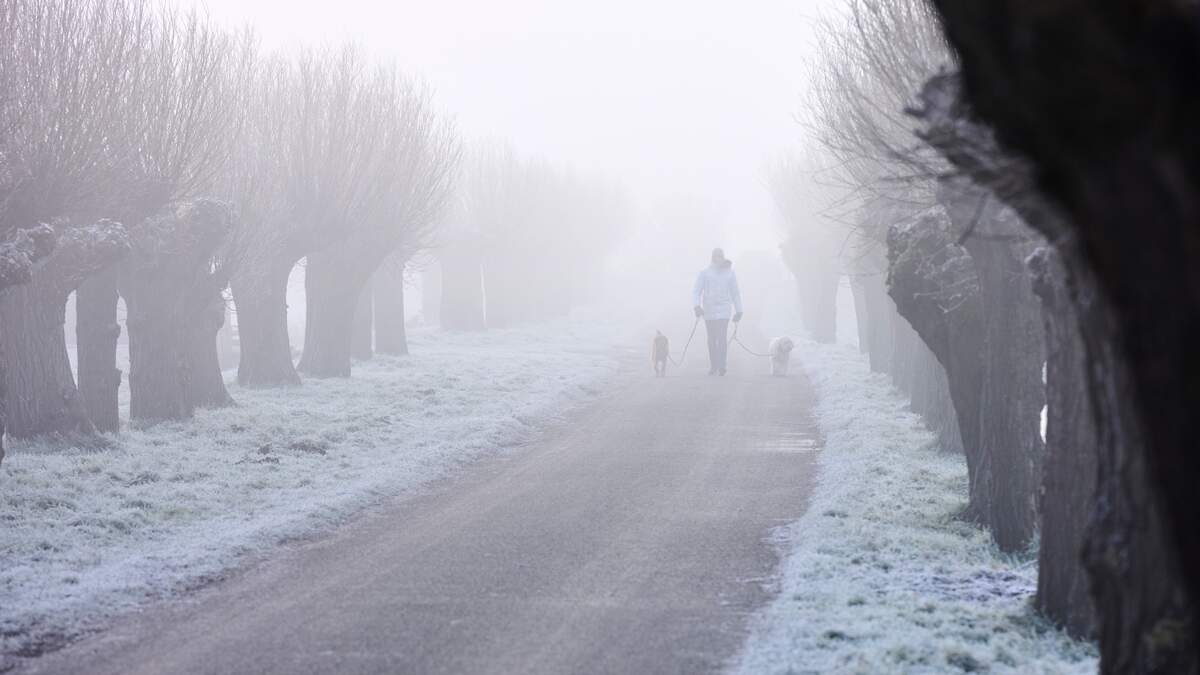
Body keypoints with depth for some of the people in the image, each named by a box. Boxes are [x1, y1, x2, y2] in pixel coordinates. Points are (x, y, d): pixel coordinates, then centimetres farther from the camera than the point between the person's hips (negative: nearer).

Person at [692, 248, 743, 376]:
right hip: (709, 310, 1)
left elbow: (735, 293, 14)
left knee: (722, 337, -16)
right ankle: (713, 366, 15)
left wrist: (738, 311, 15)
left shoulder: (729, 272, 7)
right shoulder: (705, 273, 4)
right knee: (712, 339, 6)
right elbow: (696, 291, -1)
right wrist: (697, 305, -18)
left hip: (724, 310, -1)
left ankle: (721, 365, -20)